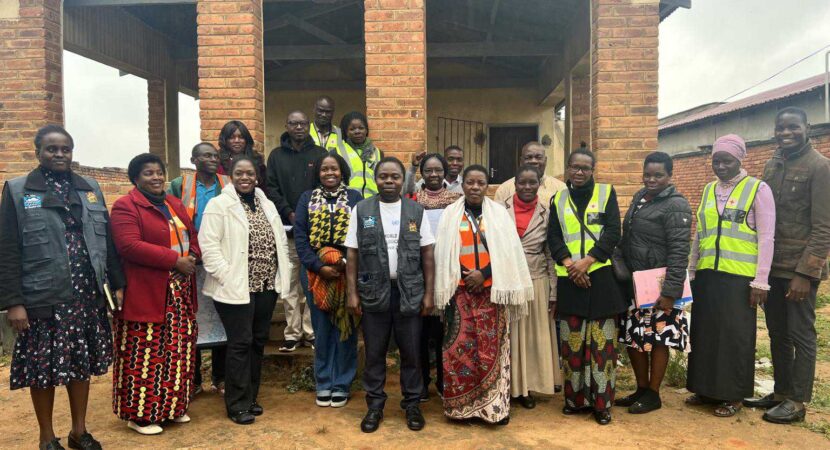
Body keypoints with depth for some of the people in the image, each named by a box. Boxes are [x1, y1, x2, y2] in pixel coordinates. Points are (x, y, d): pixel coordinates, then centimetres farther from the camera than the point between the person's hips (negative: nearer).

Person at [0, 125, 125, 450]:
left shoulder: (91, 189, 10)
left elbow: (107, 240, 11)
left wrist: (117, 284, 8)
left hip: (88, 297, 3)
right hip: (42, 300, -3)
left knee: (82, 365, 12)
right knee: (43, 370, 7)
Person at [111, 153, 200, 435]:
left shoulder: (174, 204, 15)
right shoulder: (125, 206, -9)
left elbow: (192, 234, 18)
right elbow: (130, 246, -21)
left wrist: (193, 256, -5)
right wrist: (175, 260, -20)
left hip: (180, 292, 7)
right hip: (145, 294, -7)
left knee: (178, 351, 12)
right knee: (145, 355, 1)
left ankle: (173, 406, 26)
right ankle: (139, 414, 14)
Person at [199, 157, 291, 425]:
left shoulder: (267, 205, 14)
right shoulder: (219, 205, -7)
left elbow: (281, 241, 16)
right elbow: (209, 245, -13)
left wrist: (283, 274, 7)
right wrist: (226, 277, -18)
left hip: (266, 286, 6)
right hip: (236, 287, -6)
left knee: (259, 341, 12)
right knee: (240, 343, -1)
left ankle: (251, 397, 26)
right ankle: (237, 405, 12)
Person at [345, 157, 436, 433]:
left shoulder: (417, 211, 3)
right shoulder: (361, 210, 2)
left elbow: (427, 255, 3)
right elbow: (352, 255, 3)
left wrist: (428, 294, -1)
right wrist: (352, 293, -2)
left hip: (409, 293, 0)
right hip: (373, 292, 0)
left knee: (410, 352, 9)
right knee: (374, 353, 9)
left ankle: (412, 404, 25)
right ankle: (375, 405, 24)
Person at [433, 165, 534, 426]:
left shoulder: (499, 213, 5)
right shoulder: (451, 214, 5)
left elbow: (508, 252, 0)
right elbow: (443, 255, 3)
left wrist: (484, 273, -11)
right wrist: (446, 292, -5)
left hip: (490, 291, 0)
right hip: (460, 291, 0)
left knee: (491, 348, 1)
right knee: (460, 347, 0)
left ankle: (493, 405, 10)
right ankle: (462, 405, 12)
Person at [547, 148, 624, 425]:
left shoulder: (606, 193, 6)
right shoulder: (558, 199, 12)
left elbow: (612, 233, -3)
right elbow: (553, 237, 5)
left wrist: (587, 261, -13)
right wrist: (569, 264, -11)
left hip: (600, 276, -2)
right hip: (569, 278, 2)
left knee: (602, 342, -1)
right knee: (571, 341, 6)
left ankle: (602, 402, 8)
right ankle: (575, 398, 17)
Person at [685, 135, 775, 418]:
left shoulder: (758, 189, -3)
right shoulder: (708, 190, 12)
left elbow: (766, 238, -7)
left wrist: (760, 281, -11)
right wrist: (691, 272, 13)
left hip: (738, 277, -5)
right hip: (707, 275, 5)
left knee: (735, 335, 4)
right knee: (705, 332, 10)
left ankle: (733, 395, 17)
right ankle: (707, 389, 24)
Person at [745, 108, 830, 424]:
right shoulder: (772, 165, 12)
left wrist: (805, 272, -17)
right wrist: (760, 263, 10)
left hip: (799, 268, -6)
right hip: (772, 266, 7)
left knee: (801, 334, 3)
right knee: (777, 333, 14)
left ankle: (797, 401, 15)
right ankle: (781, 392, 27)